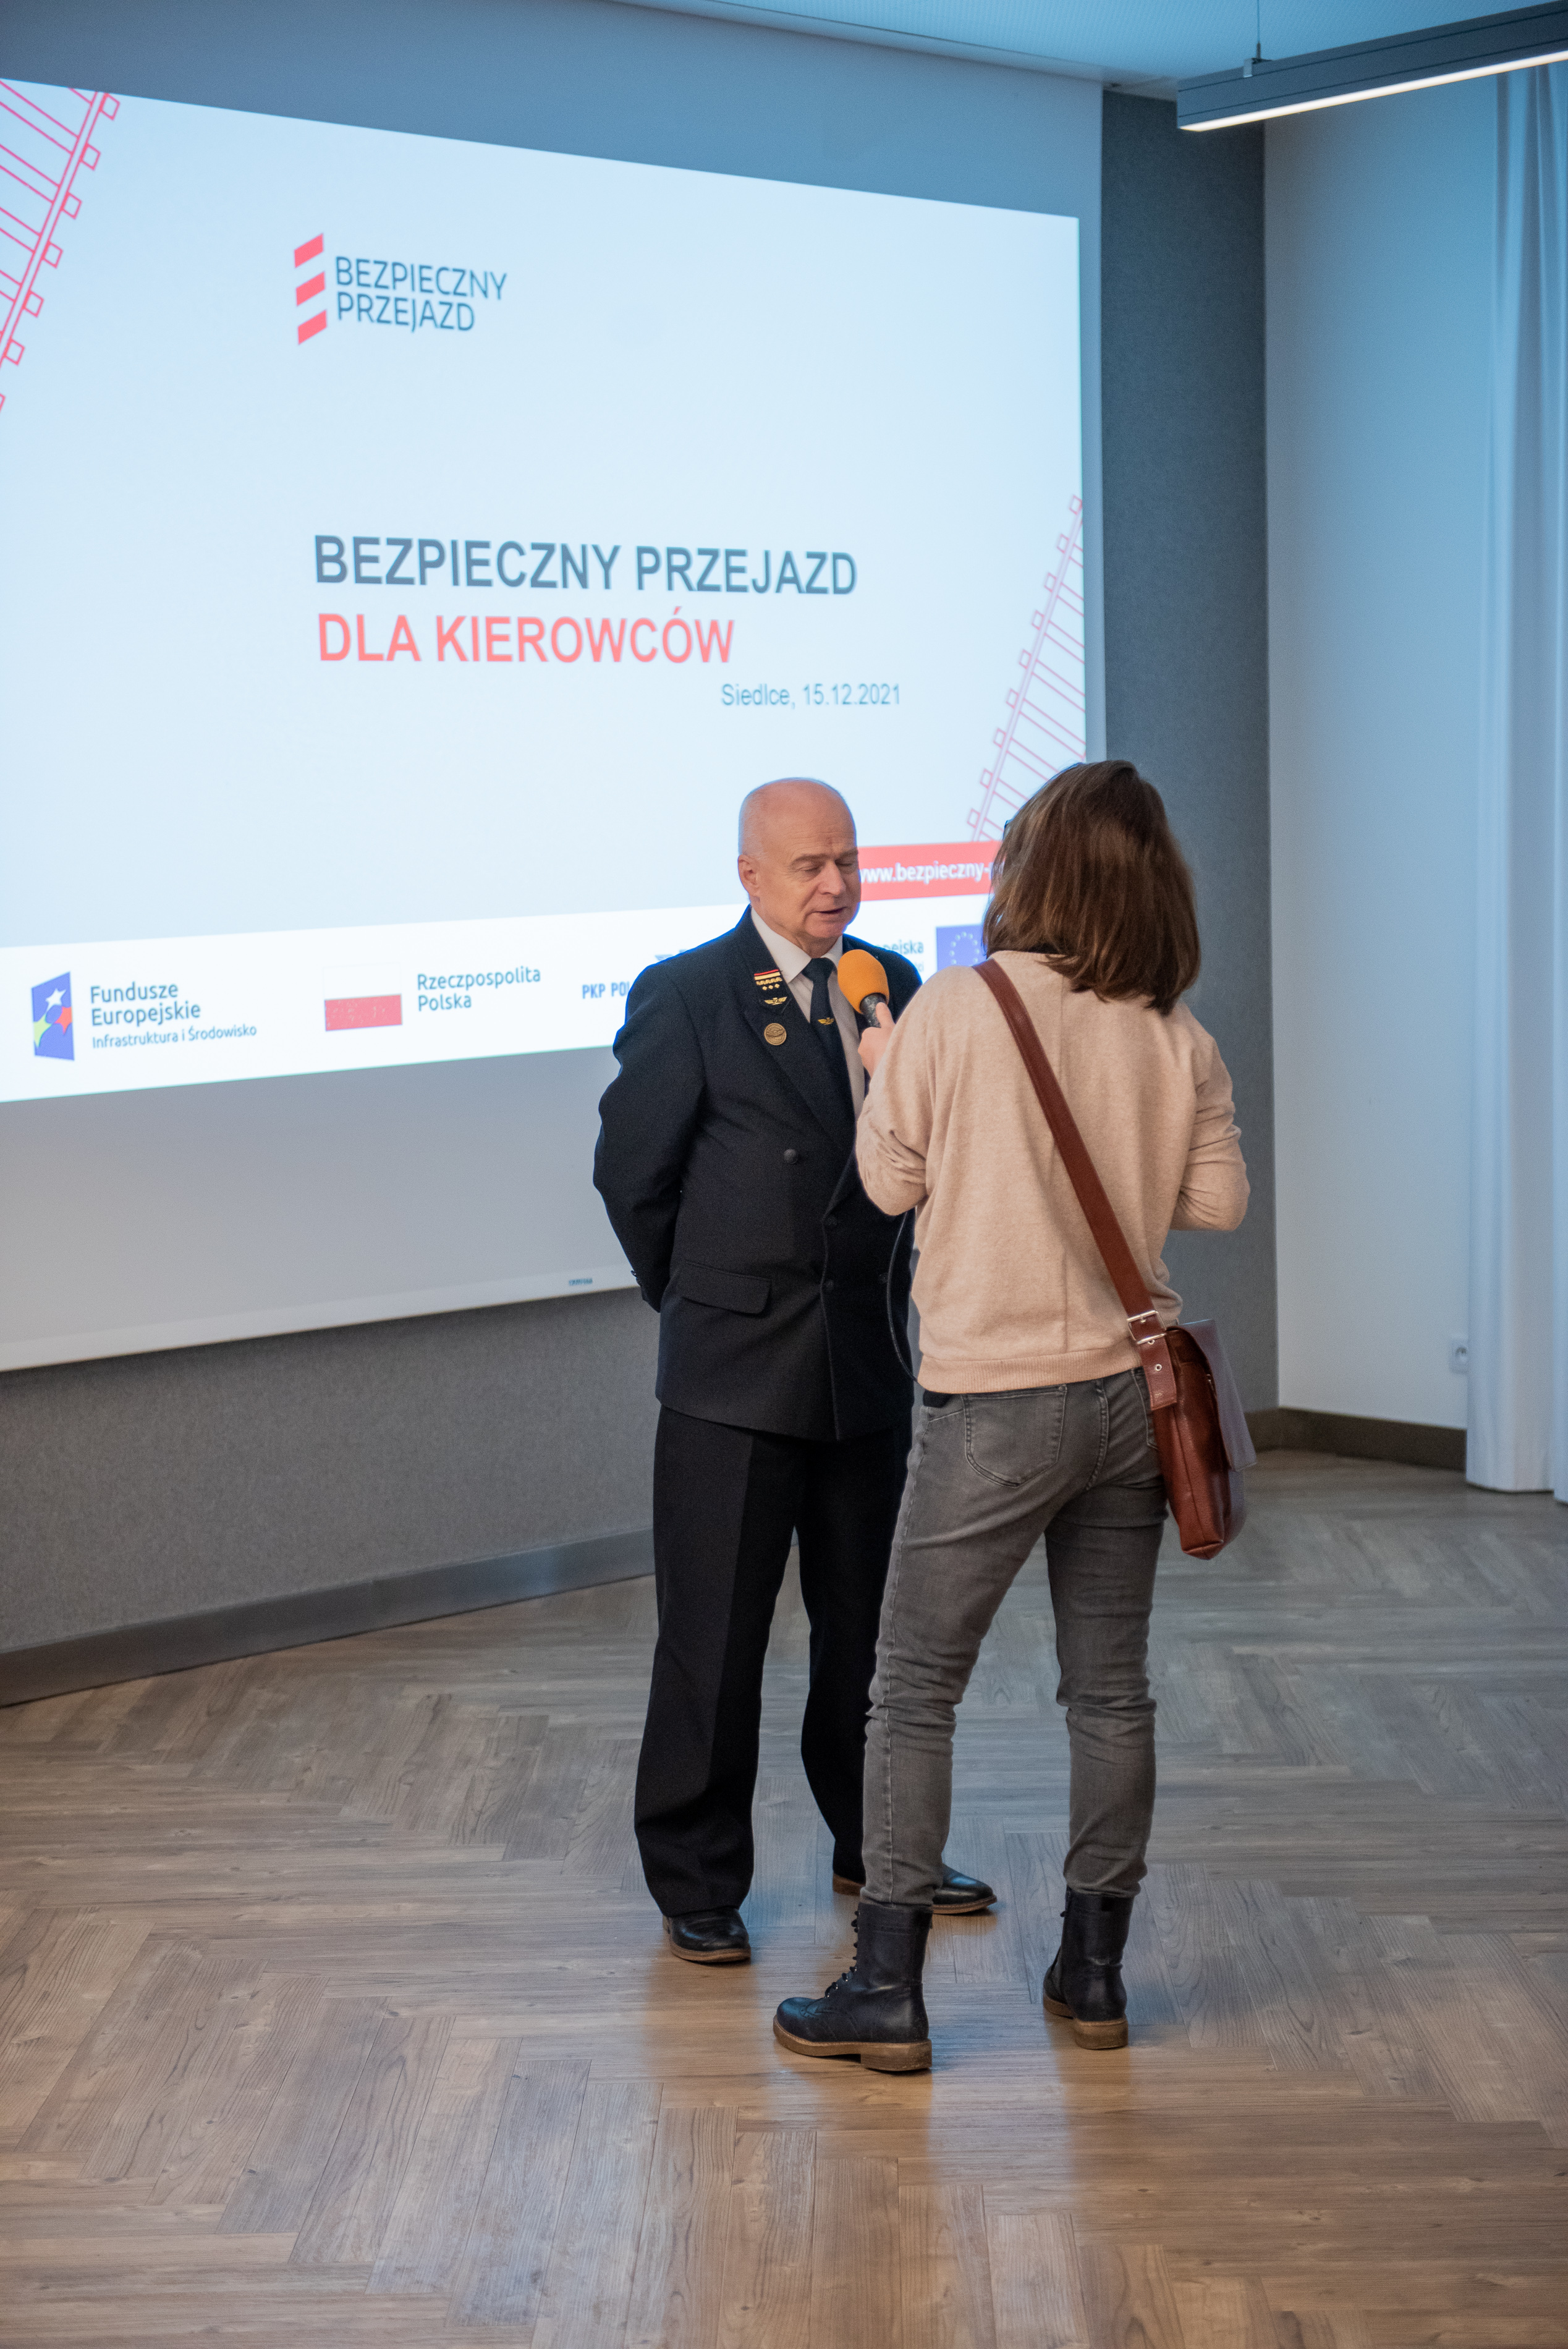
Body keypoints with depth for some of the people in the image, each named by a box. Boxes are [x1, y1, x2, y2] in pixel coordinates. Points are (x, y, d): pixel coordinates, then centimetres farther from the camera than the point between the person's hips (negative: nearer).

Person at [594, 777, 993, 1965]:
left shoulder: (892, 984, 8)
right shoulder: (684, 996, -8)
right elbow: (634, 1172, -2)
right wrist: (703, 1303, 6)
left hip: (869, 1363, 5)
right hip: (735, 1374, -5)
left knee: (871, 1623, 15)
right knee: (713, 1640, 1)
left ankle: (877, 1848, 31)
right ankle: (697, 1884, 14)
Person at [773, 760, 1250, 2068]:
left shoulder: (951, 1014, -12)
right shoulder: (1180, 1041, -2)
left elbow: (891, 1182, -3)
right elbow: (1219, 1202, 5)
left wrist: (875, 1069, 14)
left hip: (996, 1401, -4)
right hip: (1129, 1387, 4)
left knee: (915, 1690, 4)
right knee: (1111, 1686, 13)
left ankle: (888, 1990, 5)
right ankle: (1094, 1970, 21)